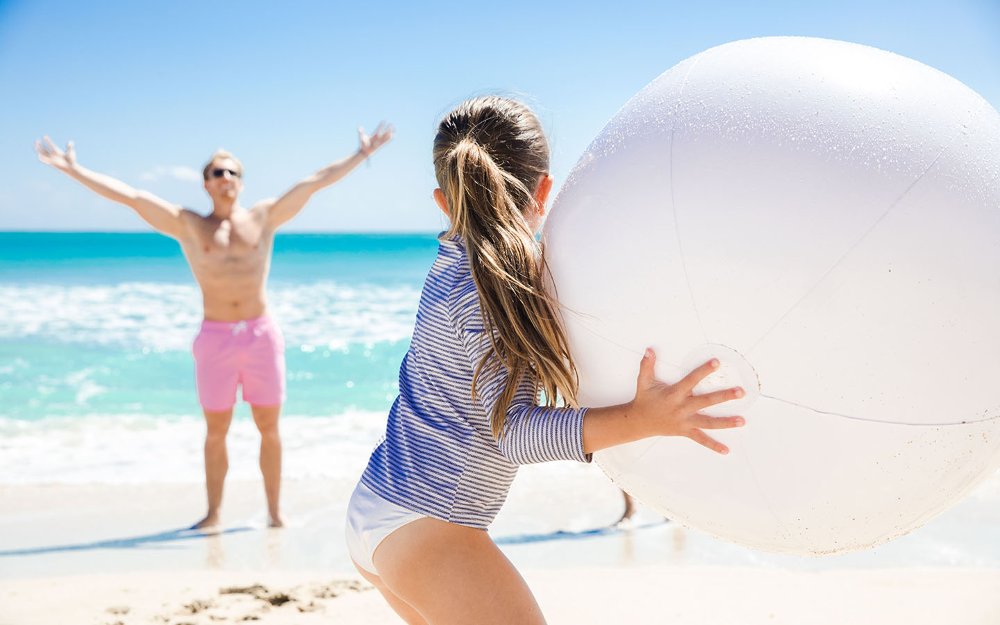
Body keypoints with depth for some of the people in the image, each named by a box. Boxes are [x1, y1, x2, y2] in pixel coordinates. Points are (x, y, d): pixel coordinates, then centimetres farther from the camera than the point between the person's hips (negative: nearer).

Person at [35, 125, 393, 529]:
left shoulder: (264, 217, 8)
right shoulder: (187, 226, 6)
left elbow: (316, 181, 7)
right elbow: (128, 196, 3)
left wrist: (362, 155, 7)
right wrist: (74, 171, 0)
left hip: (262, 334, 0)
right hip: (214, 339, 0)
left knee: (269, 428, 4)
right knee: (215, 432, 7)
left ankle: (274, 511, 14)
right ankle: (213, 513, 18)